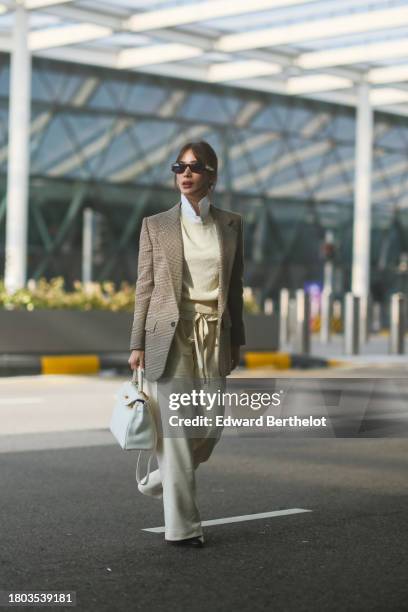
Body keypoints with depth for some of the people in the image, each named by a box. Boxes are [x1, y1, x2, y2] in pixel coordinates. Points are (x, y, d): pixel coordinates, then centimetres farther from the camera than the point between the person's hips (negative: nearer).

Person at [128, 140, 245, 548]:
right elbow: (144, 287, 3)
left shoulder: (231, 224, 10)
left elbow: (235, 285, 12)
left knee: (211, 427, 2)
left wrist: (235, 340, 10)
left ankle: (162, 480, 31)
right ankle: (181, 525, 4)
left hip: (213, 337, 3)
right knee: (176, 429, -5)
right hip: (169, 335, -3)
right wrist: (137, 344, -2)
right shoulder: (156, 225, 3)